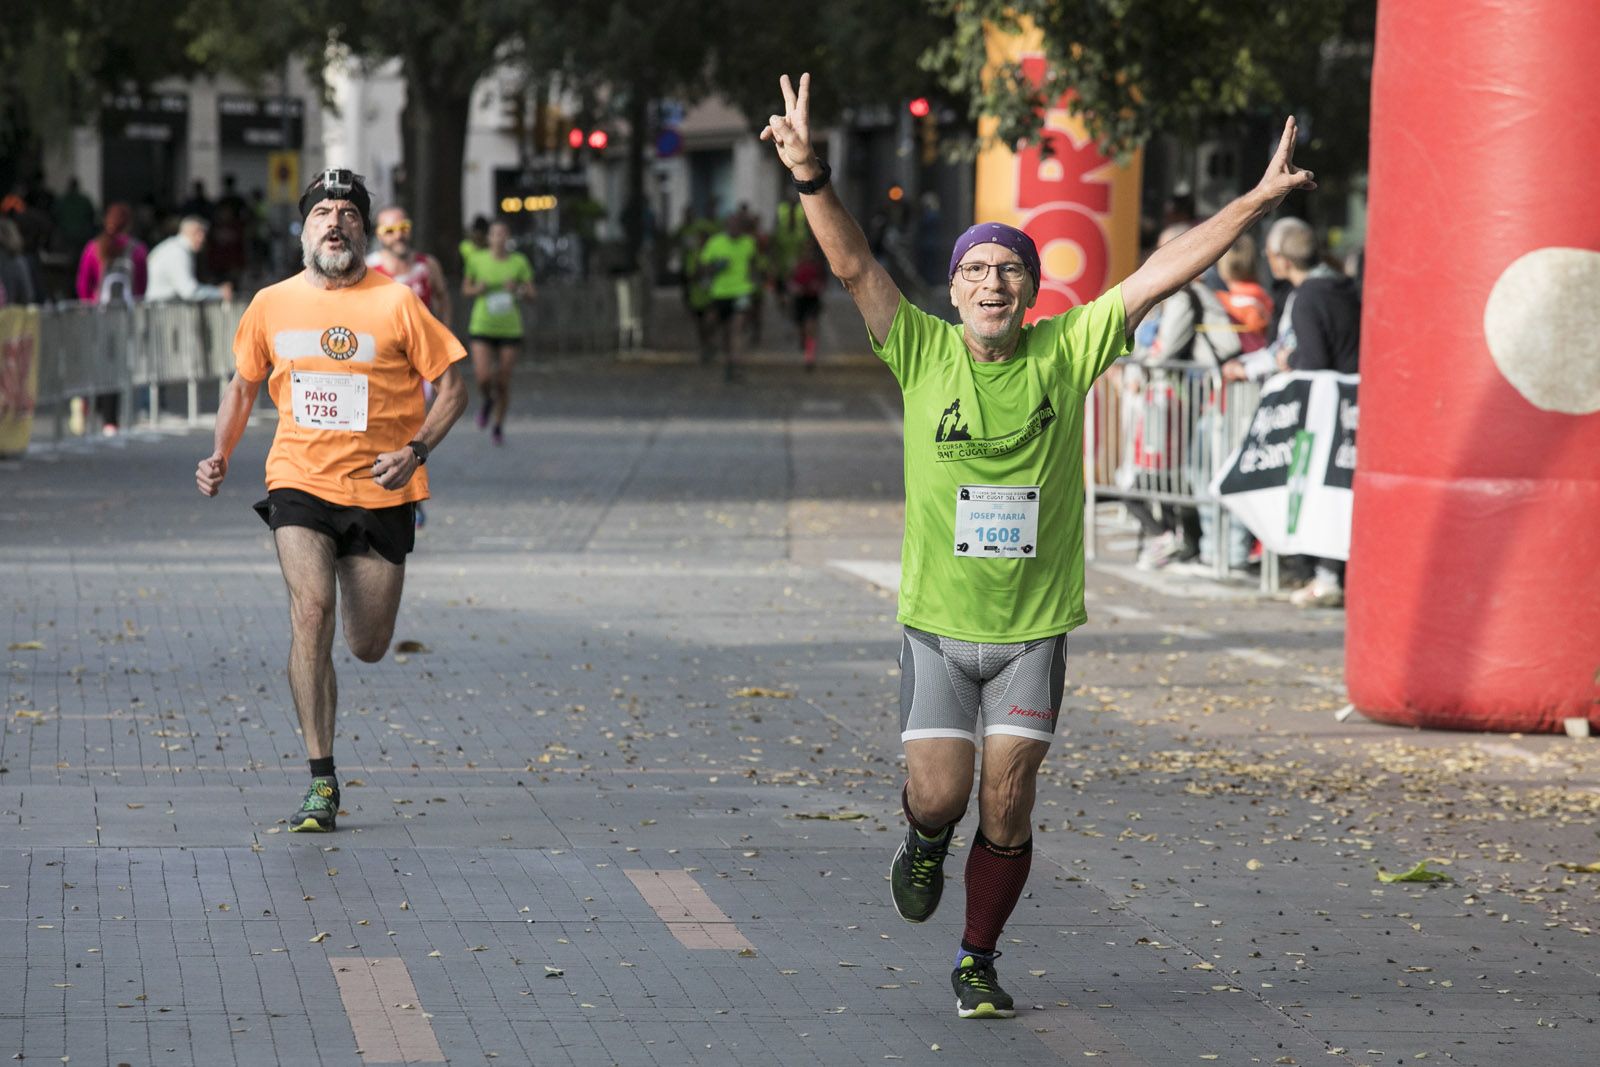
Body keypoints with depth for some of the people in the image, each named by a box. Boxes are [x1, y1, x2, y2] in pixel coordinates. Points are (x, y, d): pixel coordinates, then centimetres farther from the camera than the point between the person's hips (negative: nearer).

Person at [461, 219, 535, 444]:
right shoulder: (477, 260, -3)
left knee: (503, 382, 3)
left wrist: (519, 290, -22)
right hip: (482, 327, 0)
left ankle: (498, 427, 26)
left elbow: (532, 295, 0)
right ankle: (487, 401, 22)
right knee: (483, 379, -15)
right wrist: (477, 290, -13)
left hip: (510, 330, 0)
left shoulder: (519, 262, -3)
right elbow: (465, 289, 9)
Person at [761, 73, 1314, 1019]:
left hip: (1036, 628, 1)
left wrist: (1257, 201, -7)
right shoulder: (924, 353, -6)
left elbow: (1165, 272, -4)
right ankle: (925, 845, 32)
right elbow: (853, 263, -17)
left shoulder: (1068, 352, -3)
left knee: (1007, 807, 1)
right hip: (937, 622, -1)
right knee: (938, 795, -6)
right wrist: (812, 178, -32)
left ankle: (979, 960, 20)